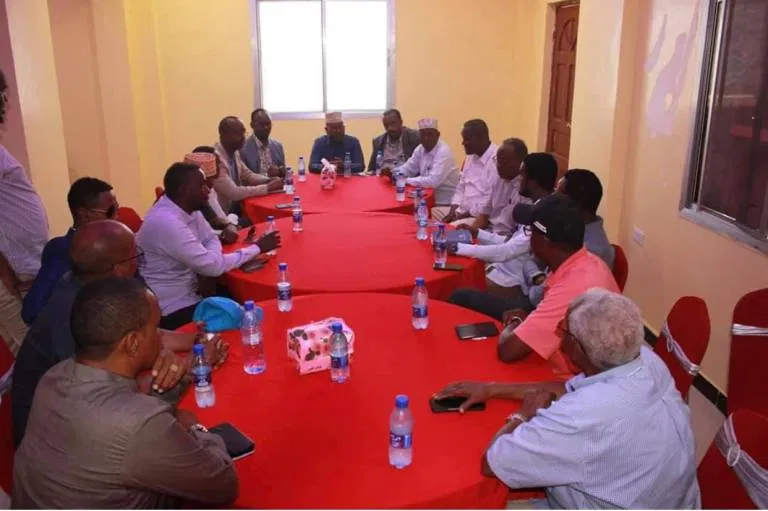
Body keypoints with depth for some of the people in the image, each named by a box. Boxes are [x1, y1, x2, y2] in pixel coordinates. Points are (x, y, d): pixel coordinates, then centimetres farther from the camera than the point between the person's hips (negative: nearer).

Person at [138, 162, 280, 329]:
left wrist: (211, 259, -15)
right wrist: (258, 248, -15)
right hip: (173, 308, -8)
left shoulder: (188, 208, 0)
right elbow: (213, 266, -25)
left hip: (189, 292, 8)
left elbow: (211, 239, 10)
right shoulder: (166, 221, -27)